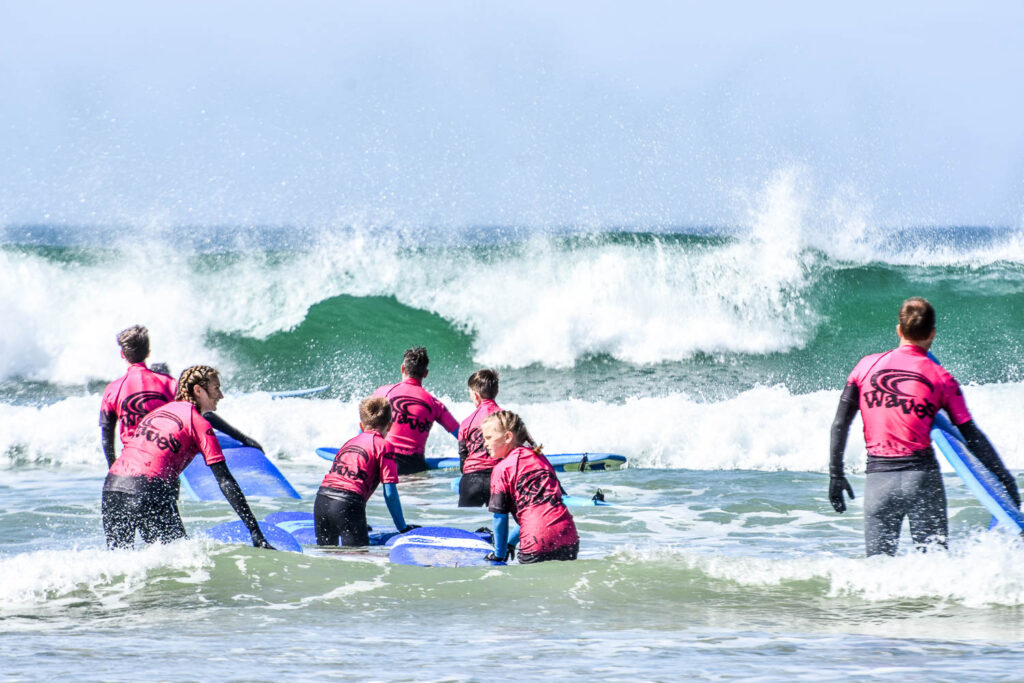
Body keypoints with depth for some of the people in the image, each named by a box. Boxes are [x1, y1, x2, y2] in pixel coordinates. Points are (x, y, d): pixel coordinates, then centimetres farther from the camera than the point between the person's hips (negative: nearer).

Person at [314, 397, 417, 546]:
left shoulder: (350, 442, 27)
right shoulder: (384, 445, 7)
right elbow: (390, 493, 1)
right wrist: (402, 528, 9)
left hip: (321, 500, 6)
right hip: (349, 503, -6)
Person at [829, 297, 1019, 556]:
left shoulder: (867, 366, 6)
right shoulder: (942, 379, 2)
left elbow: (840, 424, 4)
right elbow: (972, 437, 1)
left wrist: (836, 475, 11)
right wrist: (1005, 479, 7)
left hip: (878, 476, 1)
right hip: (922, 474, -1)